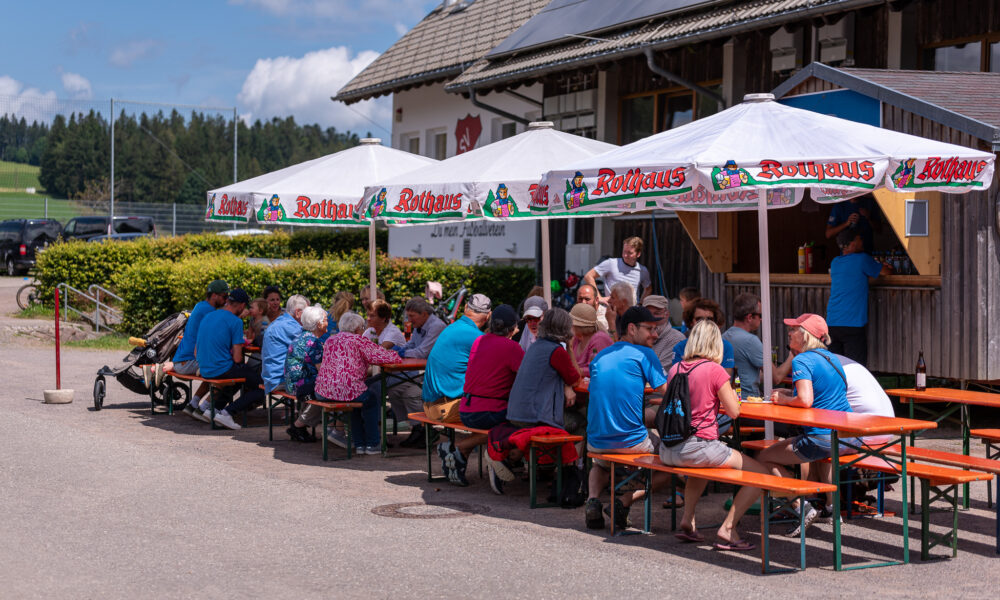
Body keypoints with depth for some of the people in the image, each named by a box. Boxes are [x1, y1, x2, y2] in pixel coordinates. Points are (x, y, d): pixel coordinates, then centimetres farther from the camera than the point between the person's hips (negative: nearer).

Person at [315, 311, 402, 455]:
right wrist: (395, 356, 20)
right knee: (371, 401, 25)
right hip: (345, 390, -6)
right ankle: (372, 444, 28)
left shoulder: (330, 340, 18)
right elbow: (385, 357, -3)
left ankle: (359, 444, 34)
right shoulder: (358, 340, -2)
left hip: (322, 392, 7)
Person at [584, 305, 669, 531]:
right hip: (632, 441, -5)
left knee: (599, 464, 39)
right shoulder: (644, 353, -4)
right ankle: (624, 502, -2)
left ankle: (593, 499, 5)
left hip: (596, 442, 6)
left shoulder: (599, 357, 14)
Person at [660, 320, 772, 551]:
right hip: (698, 447, -7)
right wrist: (731, 393, 14)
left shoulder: (675, 369, 8)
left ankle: (687, 521, 26)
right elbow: (734, 411, -5)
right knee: (761, 474, 2)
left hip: (668, 451, 7)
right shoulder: (715, 370, -10)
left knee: (702, 465, 41)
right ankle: (727, 529, -5)